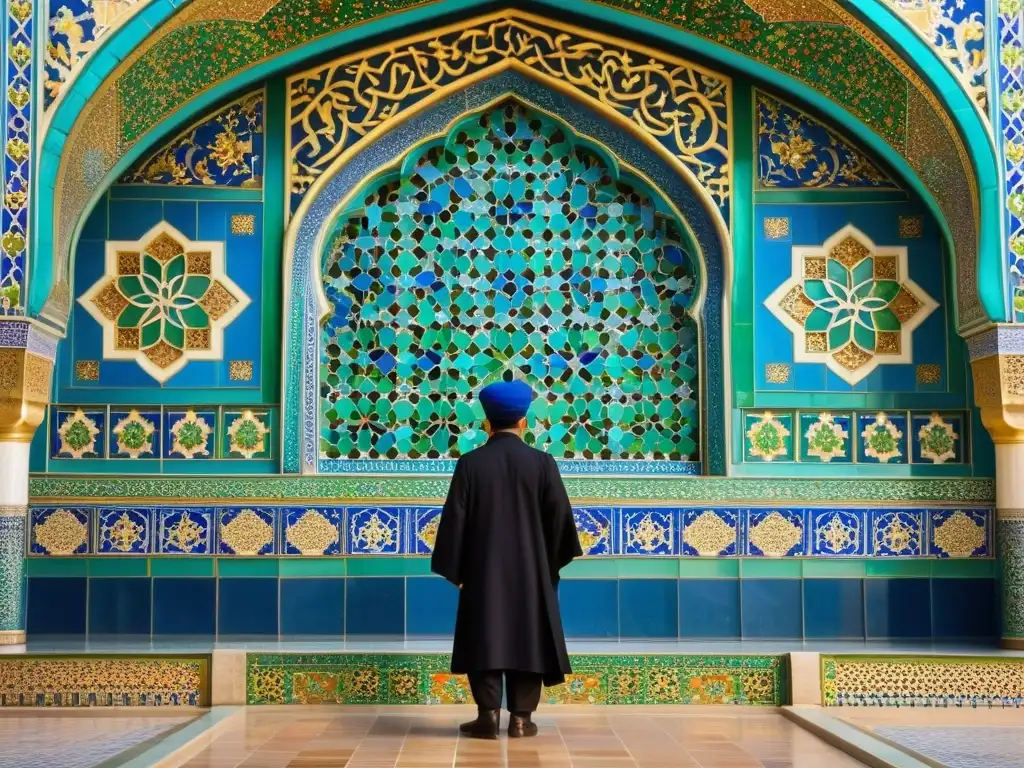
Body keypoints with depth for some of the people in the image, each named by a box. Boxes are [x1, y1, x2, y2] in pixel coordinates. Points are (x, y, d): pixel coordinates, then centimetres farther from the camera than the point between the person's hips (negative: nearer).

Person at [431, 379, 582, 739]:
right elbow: (560, 518, -1)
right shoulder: (542, 463, -4)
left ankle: (488, 715, 1)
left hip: (482, 570, 0)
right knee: (528, 637, 8)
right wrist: (552, 563, 14)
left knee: (484, 638, 6)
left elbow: (454, 519, -3)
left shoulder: (469, 464, -5)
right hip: (531, 570, 1)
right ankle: (521, 717, 8)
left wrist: (454, 571, 6)